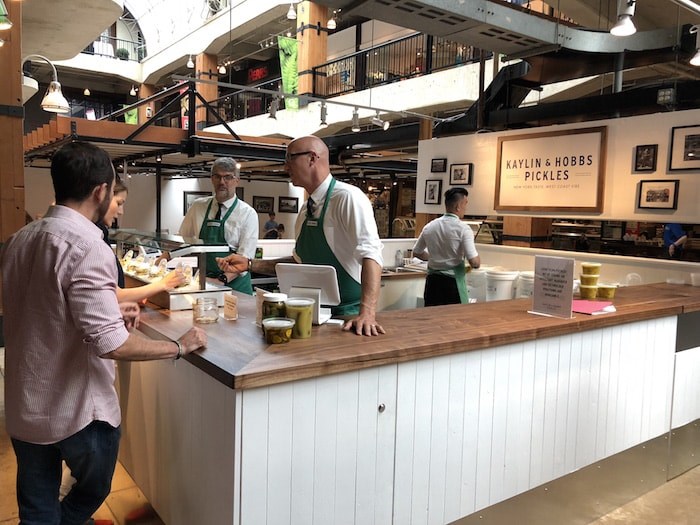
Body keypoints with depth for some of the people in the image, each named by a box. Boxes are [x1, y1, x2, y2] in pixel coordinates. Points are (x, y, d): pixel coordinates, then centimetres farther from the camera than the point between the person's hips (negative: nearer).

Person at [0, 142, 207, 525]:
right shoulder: (86, 246, -24)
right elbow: (110, 343, -29)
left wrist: (108, 311, 13)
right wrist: (180, 346, -18)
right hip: (77, 410, -7)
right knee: (91, 493, 22)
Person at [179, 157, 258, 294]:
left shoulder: (248, 214, -5)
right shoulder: (197, 206, 6)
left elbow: (244, 259, -12)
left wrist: (223, 279, -24)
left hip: (234, 283, -2)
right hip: (201, 281, 3)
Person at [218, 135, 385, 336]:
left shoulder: (348, 197, -12)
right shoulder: (306, 210, 11)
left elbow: (370, 253, -22)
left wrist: (367, 313, -32)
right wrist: (249, 264, 10)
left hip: (348, 313, -6)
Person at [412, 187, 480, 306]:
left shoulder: (429, 227, 4)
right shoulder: (463, 229, -12)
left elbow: (417, 253, 16)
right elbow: (475, 263, -17)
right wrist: (478, 258, 4)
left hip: (432, 280, 5)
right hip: (453, 282, -5)